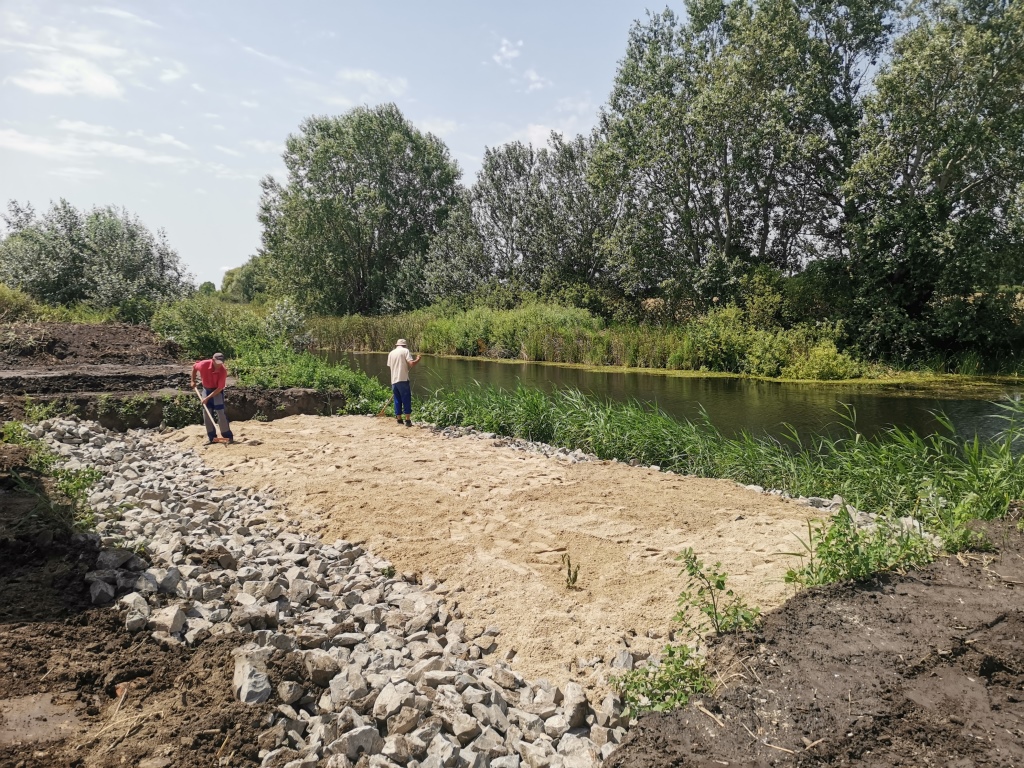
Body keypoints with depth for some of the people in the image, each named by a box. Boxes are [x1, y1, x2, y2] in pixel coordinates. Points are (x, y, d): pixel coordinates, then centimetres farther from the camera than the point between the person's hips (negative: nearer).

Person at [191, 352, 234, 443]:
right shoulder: (204, 364, -21)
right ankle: (212, 437, 9)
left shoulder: (223, 371, -26)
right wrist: (193, 381, 5)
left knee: (220, 412, -10)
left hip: (217, 391, -3)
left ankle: (227, 436, -5)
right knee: (206, 413, 2)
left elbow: (220, 388, -23)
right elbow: (194, 367, 4)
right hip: (206, 389, 3)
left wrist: (208, 398, -25)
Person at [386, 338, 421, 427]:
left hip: (394, 380, 5)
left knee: (397, 400, 13)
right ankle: (408, 420, -4)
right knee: (406, 400, -2)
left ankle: (399, 419, 16)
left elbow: (389, 366, 19)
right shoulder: (405, 351, -1)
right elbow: (411, 363, -12)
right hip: (403, 379, -5)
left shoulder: (391, 353, 15)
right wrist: (417, 359, 6)